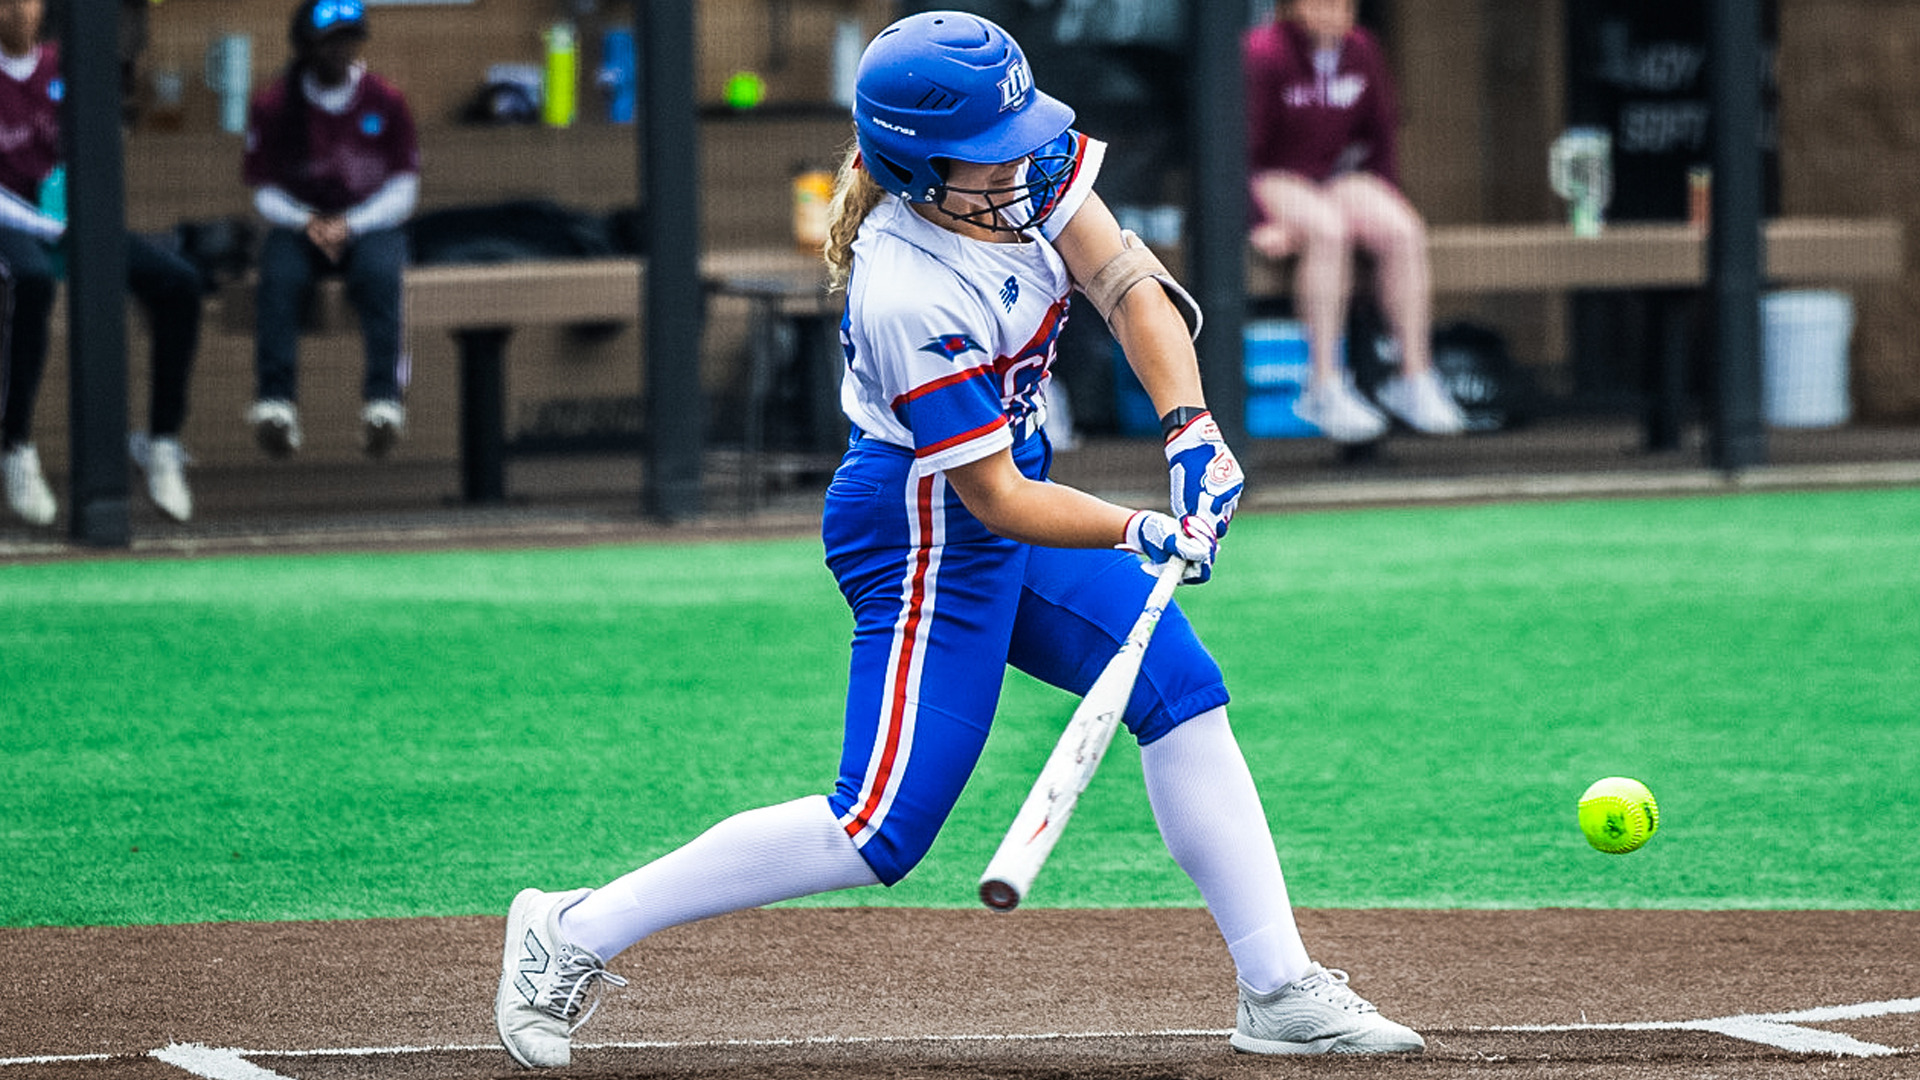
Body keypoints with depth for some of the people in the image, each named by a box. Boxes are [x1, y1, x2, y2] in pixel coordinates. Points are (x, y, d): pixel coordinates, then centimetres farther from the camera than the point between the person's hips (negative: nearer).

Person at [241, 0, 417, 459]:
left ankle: (383, 398, -43)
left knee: (378, 274, -35)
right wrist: (307, 223, -17)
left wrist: (350, 226, -16)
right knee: (279, 278, -33)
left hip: (371, 224, 0)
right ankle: (276, 399, -42)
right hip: (298, 223, 0)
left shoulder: (386, 100, 2)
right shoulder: (272, 106, 2)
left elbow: (403, 191, -1)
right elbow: (265, 192, 3)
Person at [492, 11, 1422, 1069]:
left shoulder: (1025, 156, -12)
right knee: (880, 829, -11)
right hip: (924, 536, -9)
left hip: (999, 513, 9)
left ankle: (1279, 991, 14)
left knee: (1183, 690, 8)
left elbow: (1126, 282, -11)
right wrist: (1142, 534, -33)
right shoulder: (909, 301, -32)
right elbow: (997, 501, -25)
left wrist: (1190, 428, -24)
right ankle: (574, 934, -4)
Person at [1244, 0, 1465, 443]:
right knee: (1329, 232, -36)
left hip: (1334, 178, 6)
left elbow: (1380, 137, 15)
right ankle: (1326, 386, -39)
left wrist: (1388, 205, 4)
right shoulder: (1264, 55, -15)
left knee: (1406, 233, -23)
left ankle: (1416, 379, -21)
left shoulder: (1361, 52, 3)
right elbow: (1240, 150, -14)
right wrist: (1262, 223, -23)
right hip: (1271, 185, -6)